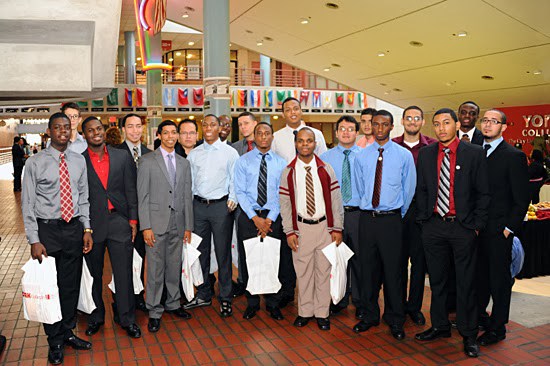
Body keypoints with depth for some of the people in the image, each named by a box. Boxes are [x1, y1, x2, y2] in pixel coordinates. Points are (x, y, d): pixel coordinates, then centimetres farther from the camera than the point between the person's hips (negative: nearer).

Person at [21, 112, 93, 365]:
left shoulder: (79, 161, 6)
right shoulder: (36, 162, -6)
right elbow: (27, 204, -6)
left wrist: (87, 229, 4)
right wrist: (34, 240, -11)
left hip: (74, 228, 3)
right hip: (47, 229, -3)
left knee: (71, 285, 13)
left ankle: (67, 332, 33)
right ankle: (55, 341, 25)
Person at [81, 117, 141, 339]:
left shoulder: (122, 157, 5)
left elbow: (131, 190, 5)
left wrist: (133, 220, 1)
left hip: (119, 222, 0)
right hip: (91, 224, 0)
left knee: (124, 273, 4)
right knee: (94, 274, 13)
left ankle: (127, 318, 19)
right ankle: (96, 316, 30)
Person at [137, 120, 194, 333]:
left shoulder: (184, 163, 13)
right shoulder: (147, 161, 0)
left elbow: (187, 196, 12)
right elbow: (142, 195, -5)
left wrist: (188, 226, 9)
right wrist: (146, 226, -11)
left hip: (177, 223, 4)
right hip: (156, 222, -4)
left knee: (175, 267, 12)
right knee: (155, 269, 1)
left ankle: (173, 304, 29)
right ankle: (154, 312, 14)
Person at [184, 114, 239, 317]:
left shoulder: (230, 152, 2)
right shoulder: (193, 154, 10)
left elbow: (235, 180, 1)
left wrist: (232, 200, -12)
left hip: (221, 205, -3)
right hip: (198, 205, 3)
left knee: (223, 253, 2)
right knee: (200, 251, 11)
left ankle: (225, 298, 14)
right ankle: (203, 295, 25)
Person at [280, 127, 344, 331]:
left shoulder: (326, 169, 3)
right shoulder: (288, 171, 1)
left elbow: (336, 200, 2)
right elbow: (285, 203, 1)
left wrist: (337, 228, -3)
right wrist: (289, 231, -4)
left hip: (324, 226, 0)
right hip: (300, 226, 0)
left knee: (324, 270, 6)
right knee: (303, 270, 7)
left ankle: (322, 313, 19)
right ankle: (305, 312, 22)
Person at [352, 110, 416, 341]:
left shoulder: (404, 155, 0)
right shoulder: (362, 156, 7)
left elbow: (409, 189, 5)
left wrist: (398, 215, 7)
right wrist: (368, 209, 11)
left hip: (391, 219, -2)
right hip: (366, 218, 3)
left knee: (393, 270, 3)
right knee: (368, 268, 9)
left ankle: (395, 319, 19)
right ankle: (370, 315, 25)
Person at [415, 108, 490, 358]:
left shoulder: (475, 153, -3)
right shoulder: (425, 154, 6)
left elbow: (483, 193, -2)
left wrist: (476, 225, -6)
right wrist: (423, 219, 5)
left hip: (463, 226, -3)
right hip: (433, 226, 3)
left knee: (466, 283, 6)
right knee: (437, 280, 13)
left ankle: (468, 335, 20)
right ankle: (440, 326, 29)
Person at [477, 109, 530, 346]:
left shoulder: (514, 156, -6)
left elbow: (522, 198, -7)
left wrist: (509, 228, -11)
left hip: (499, 230, -4)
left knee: (499, 280, 6)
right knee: (479, 276, 14)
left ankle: (497, 328, 20)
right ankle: (478, 317, 31)